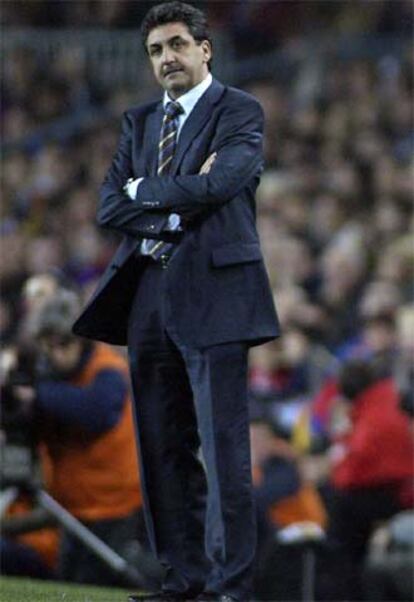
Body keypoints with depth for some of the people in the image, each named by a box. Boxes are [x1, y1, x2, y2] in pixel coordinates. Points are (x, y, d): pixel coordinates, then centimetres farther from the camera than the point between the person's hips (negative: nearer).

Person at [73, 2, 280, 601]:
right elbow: (110, 206, 8)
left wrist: (144, 190, -3)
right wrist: (176, 210, -8)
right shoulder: (139, 122, 18)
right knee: (163, 447, 7)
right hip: (147, 294, 7)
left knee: (223, 443, -8)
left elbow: (219, 182, -17)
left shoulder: (239, 112, 0)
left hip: (212, 291, -7)